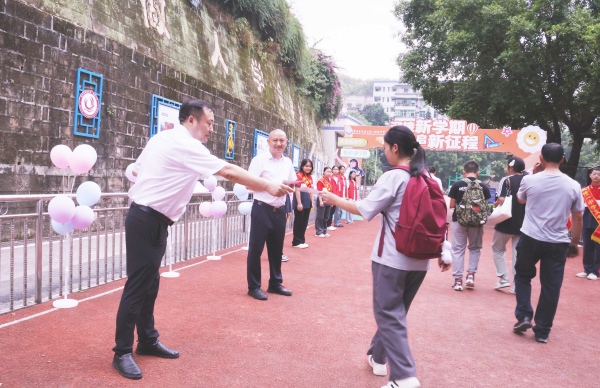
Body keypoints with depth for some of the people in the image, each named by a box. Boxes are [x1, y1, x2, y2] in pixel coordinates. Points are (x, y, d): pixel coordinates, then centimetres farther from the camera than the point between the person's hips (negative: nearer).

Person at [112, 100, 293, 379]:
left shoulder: (162, 138, 12)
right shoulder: (186, 145, -17)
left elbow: (136, 169, 18)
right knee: (138, 285, -3)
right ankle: (122, 352, 8)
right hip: (147, 221, -10)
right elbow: (229, 172, -19)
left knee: (150, 283, 15)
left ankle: (147, 341, 26)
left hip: (148, 218, 10)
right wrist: (268, 186, -15)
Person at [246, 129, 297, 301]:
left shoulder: (288, 162, 11)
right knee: (256, 248, 1)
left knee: (277, 248, 15)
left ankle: (275, 283, 29)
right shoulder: (259, 160, -9)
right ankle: (254, 286, 13)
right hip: (262, 209, -6)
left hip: (280, 210, 6)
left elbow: (293, 183, 21)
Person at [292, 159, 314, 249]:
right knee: (298, 222, 0)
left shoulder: (310, 177, 13)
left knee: (304, 222, 13)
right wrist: (299, 203, -18)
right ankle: (296, 242, 7)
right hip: (300, 201, -8)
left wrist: (312, 202, 14)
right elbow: (297, 190, -15)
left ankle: (302, 240, 22)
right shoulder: (298, 175, -11)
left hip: (307, 202, 8)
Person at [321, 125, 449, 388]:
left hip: (392, 258, -7)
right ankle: (378, 357, 36)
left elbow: (365, 210, -12)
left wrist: (335, 200, 1)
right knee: (394, 311, 20)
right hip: (419, 260, 7)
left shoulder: (393, 177, -13)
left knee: (389, 314, 1)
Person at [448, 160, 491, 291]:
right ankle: (471, 274, 10)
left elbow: (452, 205, -3)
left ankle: (458, 280, 6)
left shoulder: (457, 185, -7)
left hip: (459, 220, -1)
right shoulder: (483, 187, -3)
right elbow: (485, 206, 2)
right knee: (475, 248, 20)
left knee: (458, 249, 7)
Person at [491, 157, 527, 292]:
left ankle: (503, 279, 7)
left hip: (506, 221, -4)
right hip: (522, 223, 5)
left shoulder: (507, 180, -10)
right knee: (518, 253, 10)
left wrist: (495, 204, -2)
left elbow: (502, 200, -21)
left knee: (498, 249, 15)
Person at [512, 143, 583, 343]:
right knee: (551, 286, 9)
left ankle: (524, 316, 9)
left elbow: (521, 200, 16)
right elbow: (577, 218, 4)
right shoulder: (573, 186, -2)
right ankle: (542, 330, 15)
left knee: (523, 276, 20)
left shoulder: (529, 180, -6)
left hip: (530, 238, -1)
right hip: (558, 243, 1)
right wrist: (575, 243, 16)